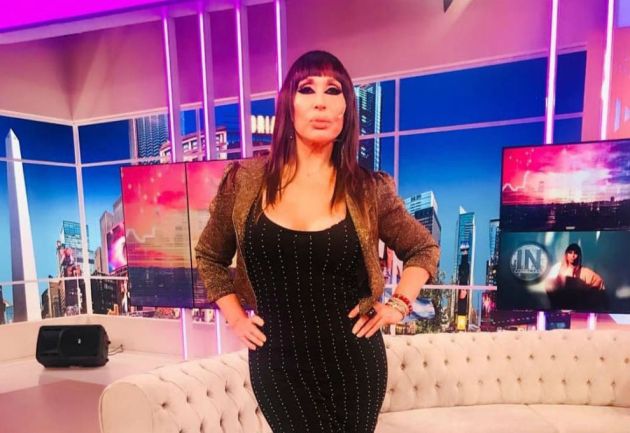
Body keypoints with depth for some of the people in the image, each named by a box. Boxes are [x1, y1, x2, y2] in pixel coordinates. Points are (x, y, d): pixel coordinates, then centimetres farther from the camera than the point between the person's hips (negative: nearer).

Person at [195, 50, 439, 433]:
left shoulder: (370, 190, -7)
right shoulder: (244, 181, -6)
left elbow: (425, 249, 10)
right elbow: (209, 256, 9)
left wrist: (399, 304, -2)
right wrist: (235, 317, 2)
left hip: (353, 359, 1)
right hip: (277, 362, 0)